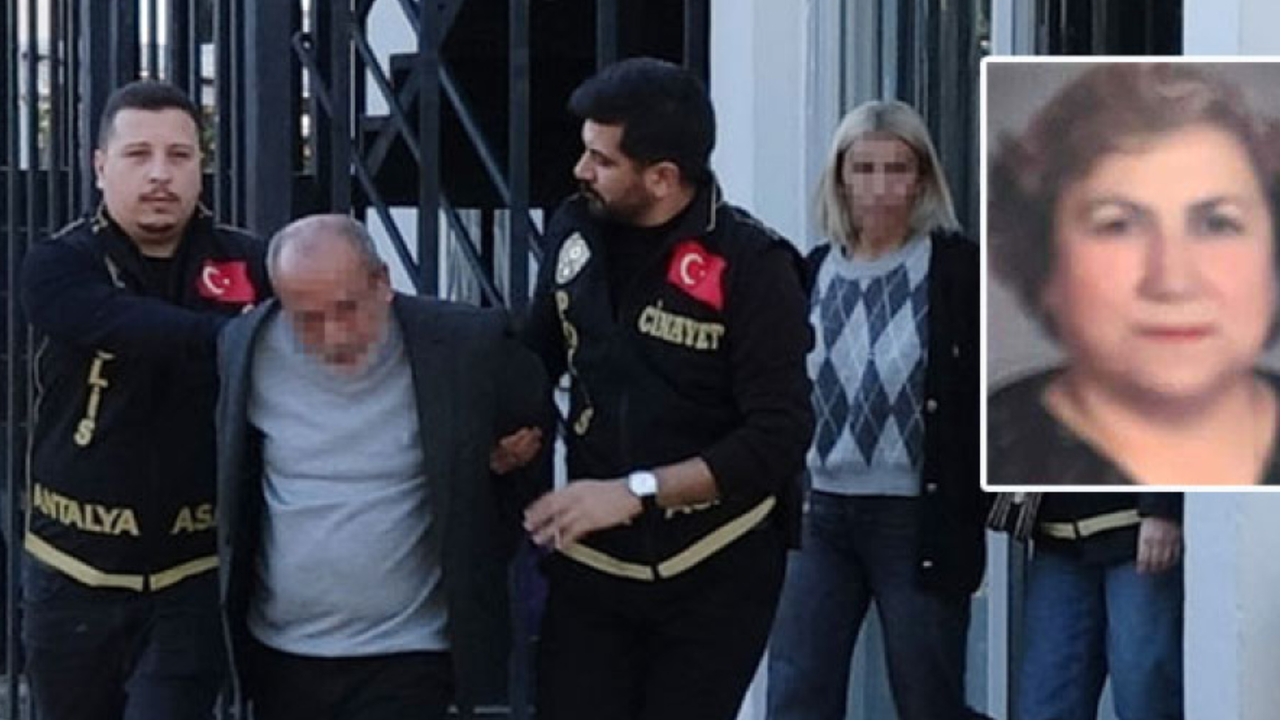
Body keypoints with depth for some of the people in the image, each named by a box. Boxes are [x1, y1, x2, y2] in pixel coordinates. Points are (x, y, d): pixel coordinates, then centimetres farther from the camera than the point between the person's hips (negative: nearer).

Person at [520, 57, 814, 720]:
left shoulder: (751, 265, -14)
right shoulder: (574, 231, 1)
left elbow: (780, 436, -19)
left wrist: (636, 491, -25)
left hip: (715, 574, -4)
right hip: (590, 563, 4)